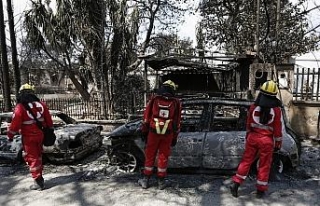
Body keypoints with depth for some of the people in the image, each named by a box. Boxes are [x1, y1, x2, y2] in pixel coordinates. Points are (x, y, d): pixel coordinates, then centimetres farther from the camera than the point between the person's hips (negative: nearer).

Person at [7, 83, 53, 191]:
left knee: (32, 158, 5)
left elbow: (15, 124, -15)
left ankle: (39, 182, 8)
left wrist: (10, 135, 1)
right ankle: (39, 177, 34)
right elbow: (49, 121, 5)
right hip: (40, 135, 5)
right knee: (38, 156, 21)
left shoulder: (20, 107, -16)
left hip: (29, 138, -5)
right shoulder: (41, 104, 0)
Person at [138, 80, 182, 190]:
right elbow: (177, 121, 3)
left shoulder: (154, 99, -2)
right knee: (163, 157, 11)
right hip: (168, 134, 1)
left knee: (150, 156, 11)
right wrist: (175, 137, 11)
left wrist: (144, 131, 9)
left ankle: (145, 180, 22)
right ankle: (161, 181, 20)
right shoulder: (176, 102, 0)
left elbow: (146, 116, 0)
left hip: (153, 132, 0)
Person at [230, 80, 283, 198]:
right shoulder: (276, 110, -8)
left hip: (253, 138, 2)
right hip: (267, 141, -2)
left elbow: (248, 124, 5)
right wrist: (278, 143, 8)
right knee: (264, 165, 10)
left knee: (246, 160, 11)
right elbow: (278, 129, -3)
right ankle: (260, 190, 19)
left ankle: (236, 184, 12)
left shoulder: (254, 107, -3)